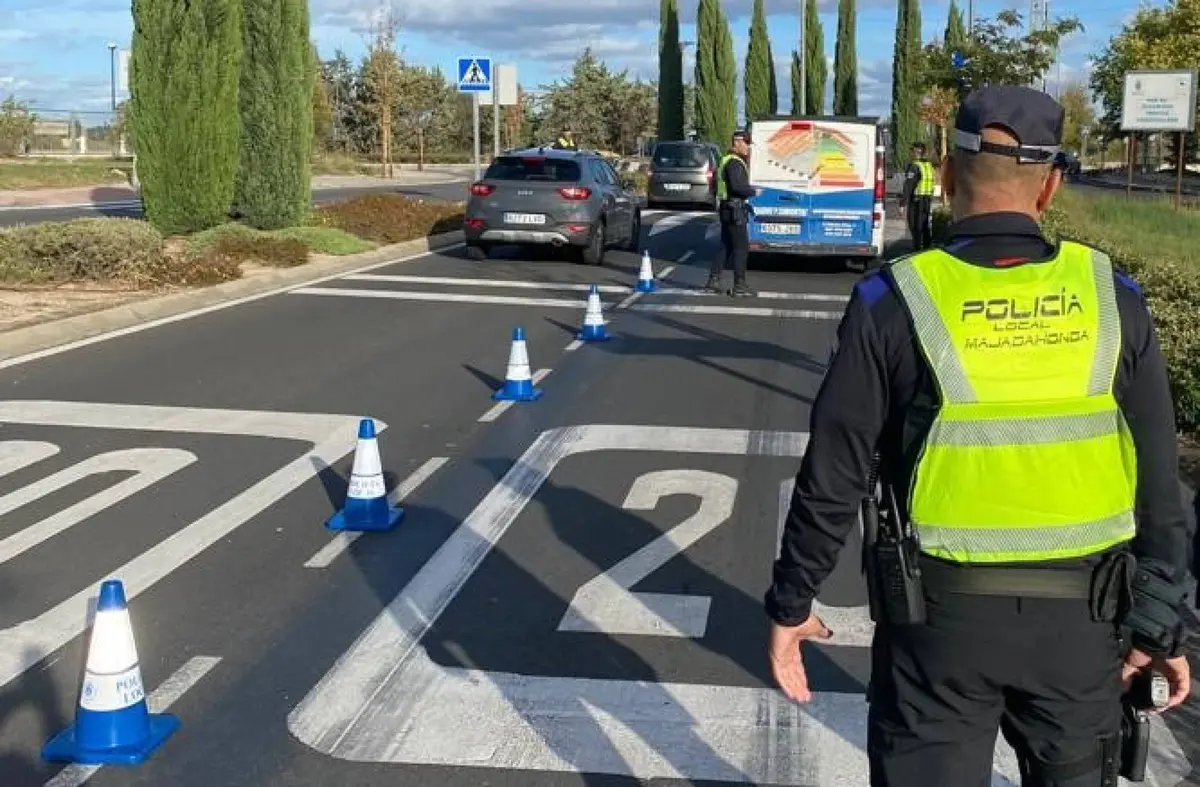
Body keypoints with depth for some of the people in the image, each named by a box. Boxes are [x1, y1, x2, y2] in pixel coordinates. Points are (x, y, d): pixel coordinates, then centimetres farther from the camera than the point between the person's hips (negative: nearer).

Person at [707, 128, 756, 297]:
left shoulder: (726, 160, 18)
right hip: (735, 210, -10)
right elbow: (737, 186, -28)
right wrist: (754, 191, -15)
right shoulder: (734, 163, -16)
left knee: (726, 246, 14)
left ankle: (713, 281, 14)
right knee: (741, 248, -6)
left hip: (726, 210, 10)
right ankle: (739, 285, -4)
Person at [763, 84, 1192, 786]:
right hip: (1078, 617, 3)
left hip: (942, 611, -2)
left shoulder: (894, 301, -12)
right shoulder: (1110, 295, -5)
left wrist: (791, 602, 4)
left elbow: (833, 479, -9)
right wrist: (1161, 621, 10)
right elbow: (1158, 479, -1)